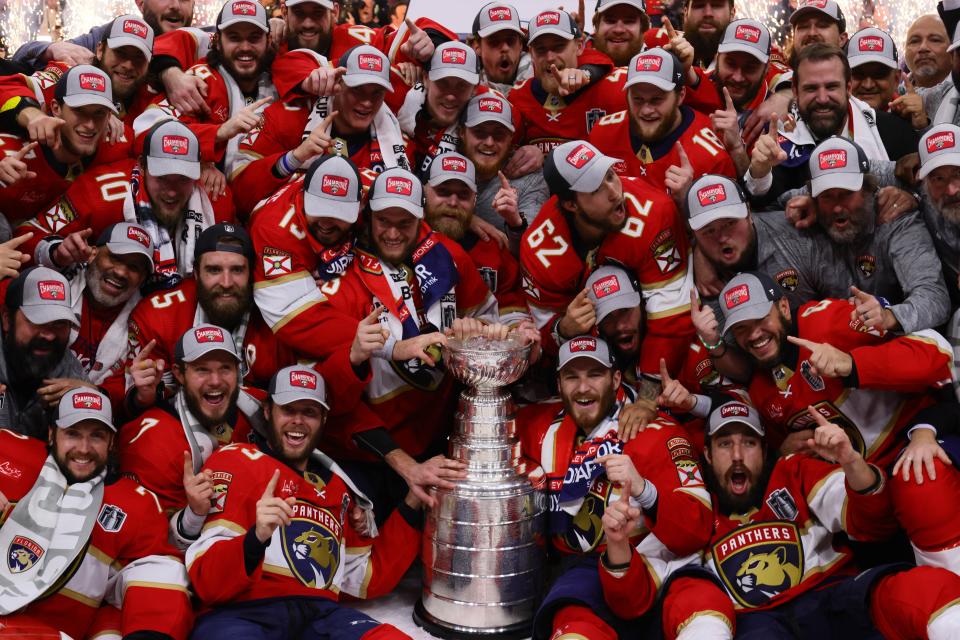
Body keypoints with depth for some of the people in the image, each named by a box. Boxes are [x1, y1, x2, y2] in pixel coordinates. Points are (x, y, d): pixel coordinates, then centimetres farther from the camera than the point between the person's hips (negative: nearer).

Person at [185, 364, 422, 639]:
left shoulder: (336, 483, 23)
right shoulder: (234, 463, 4)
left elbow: (368, 580, 21)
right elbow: (207, 583, -5)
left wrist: (412, 503, 16)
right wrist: (256, 538, -25)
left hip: (318, 615, 5)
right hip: (242, 615, -4)